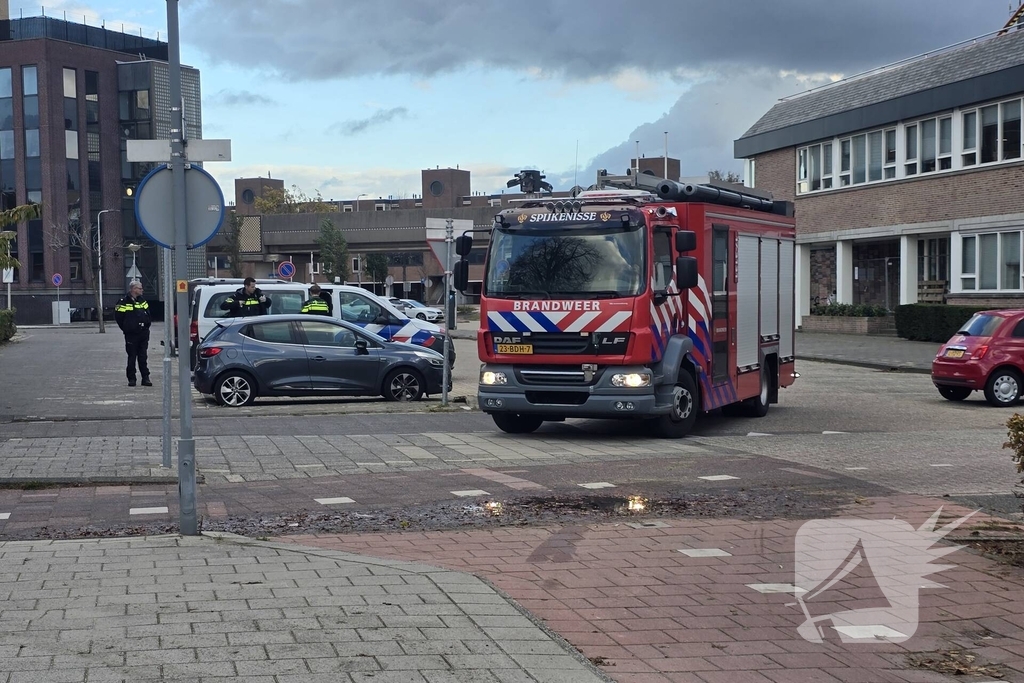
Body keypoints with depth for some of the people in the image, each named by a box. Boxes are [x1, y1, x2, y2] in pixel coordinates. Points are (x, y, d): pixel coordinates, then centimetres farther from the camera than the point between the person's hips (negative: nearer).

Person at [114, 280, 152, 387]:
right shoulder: (124, 303, -7)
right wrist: (126, 328, -1)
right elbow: (118, 317, -3)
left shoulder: (143, 301, 12)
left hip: (143, 334, 4)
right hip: (131, 335, -4)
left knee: (143, 358, 6)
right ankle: (131, 379, 7)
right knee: (132, 358, 1)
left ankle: (145, 378, 7)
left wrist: (146, 325, 11)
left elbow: (148, 314, 22)